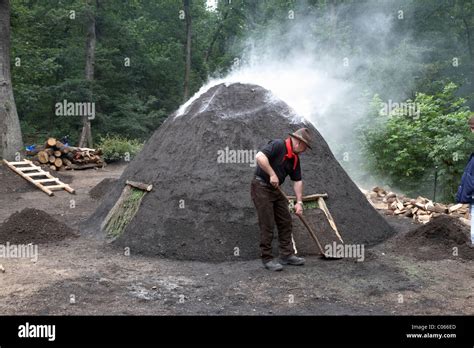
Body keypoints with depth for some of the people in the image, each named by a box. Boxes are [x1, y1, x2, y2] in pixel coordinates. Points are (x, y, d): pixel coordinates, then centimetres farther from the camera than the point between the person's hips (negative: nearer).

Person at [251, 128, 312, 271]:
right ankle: (267, 259, 5)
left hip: (275, 190, 9)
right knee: (267, 225, -5)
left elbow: (297, 181, 12)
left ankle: (287, 255, 20)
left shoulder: (295, 158, 8)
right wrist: (272, 174, -27)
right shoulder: (278, 145, -17)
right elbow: (259, 156, -32)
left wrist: (299, 202, 5)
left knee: (286, 222, 10)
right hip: (261, 188, -9)